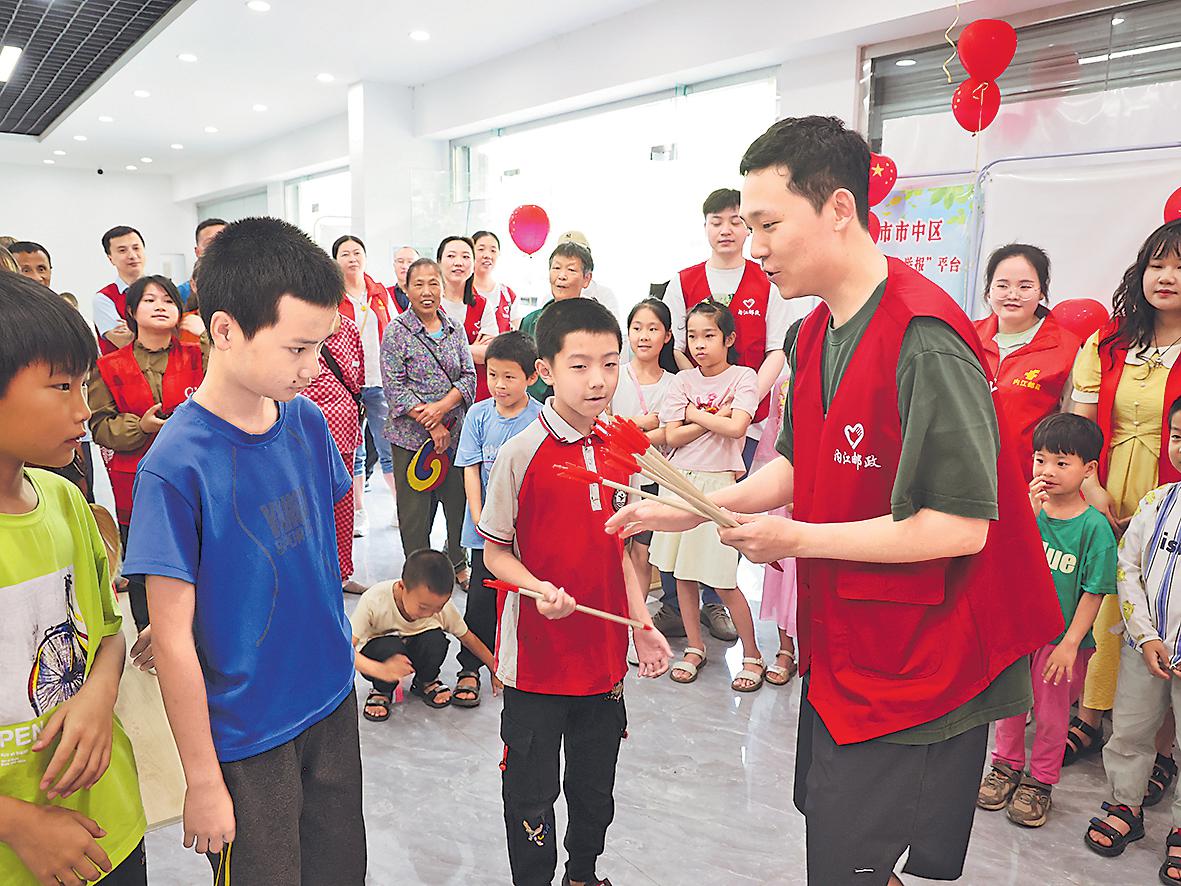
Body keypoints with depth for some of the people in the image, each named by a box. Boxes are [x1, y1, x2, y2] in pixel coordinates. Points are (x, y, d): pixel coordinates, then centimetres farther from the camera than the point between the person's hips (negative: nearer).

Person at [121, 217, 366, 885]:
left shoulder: (306, 419, -5)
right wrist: (203, 779, -11)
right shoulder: (177, 466, -22)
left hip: (333, 702, 6)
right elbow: (173, 639, -17)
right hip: (246, 735, -5)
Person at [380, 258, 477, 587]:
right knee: (415, 507, 5)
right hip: (411, 434, -3)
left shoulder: (454, 328, 8)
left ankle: (459, 563, 29)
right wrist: (431, 424, -14)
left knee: (459, 497, 9)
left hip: (455, 431, 4)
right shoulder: (396, 331, -4)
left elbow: (469, 376, 4)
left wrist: (442, 406, -14)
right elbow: (394, 387, -10)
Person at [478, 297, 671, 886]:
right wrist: (539, 589, -25)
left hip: (604, 654, 5)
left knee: (596, 787, 22)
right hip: (537, 655, -5)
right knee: (532, 791, 12)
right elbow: (495, 552, -7)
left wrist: (643, 626, 5)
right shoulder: (521, 453, -14)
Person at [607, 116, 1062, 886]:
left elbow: (963, 525, -26)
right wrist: (688, 511, 2)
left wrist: (797, 540, -21)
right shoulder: (817, 333, 4)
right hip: (841, 644, 9)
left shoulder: (925, 342, -24)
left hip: (914, 664, -8)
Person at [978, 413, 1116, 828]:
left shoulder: (1094, 525, -13)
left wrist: (1070, 643, -13)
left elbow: (1093, 592, -11)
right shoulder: (1026, 507, -5)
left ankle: (1040, 781, 32)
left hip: (1062, 637, -3)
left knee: (1051, 713, 11)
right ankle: (1007, 766, 37)